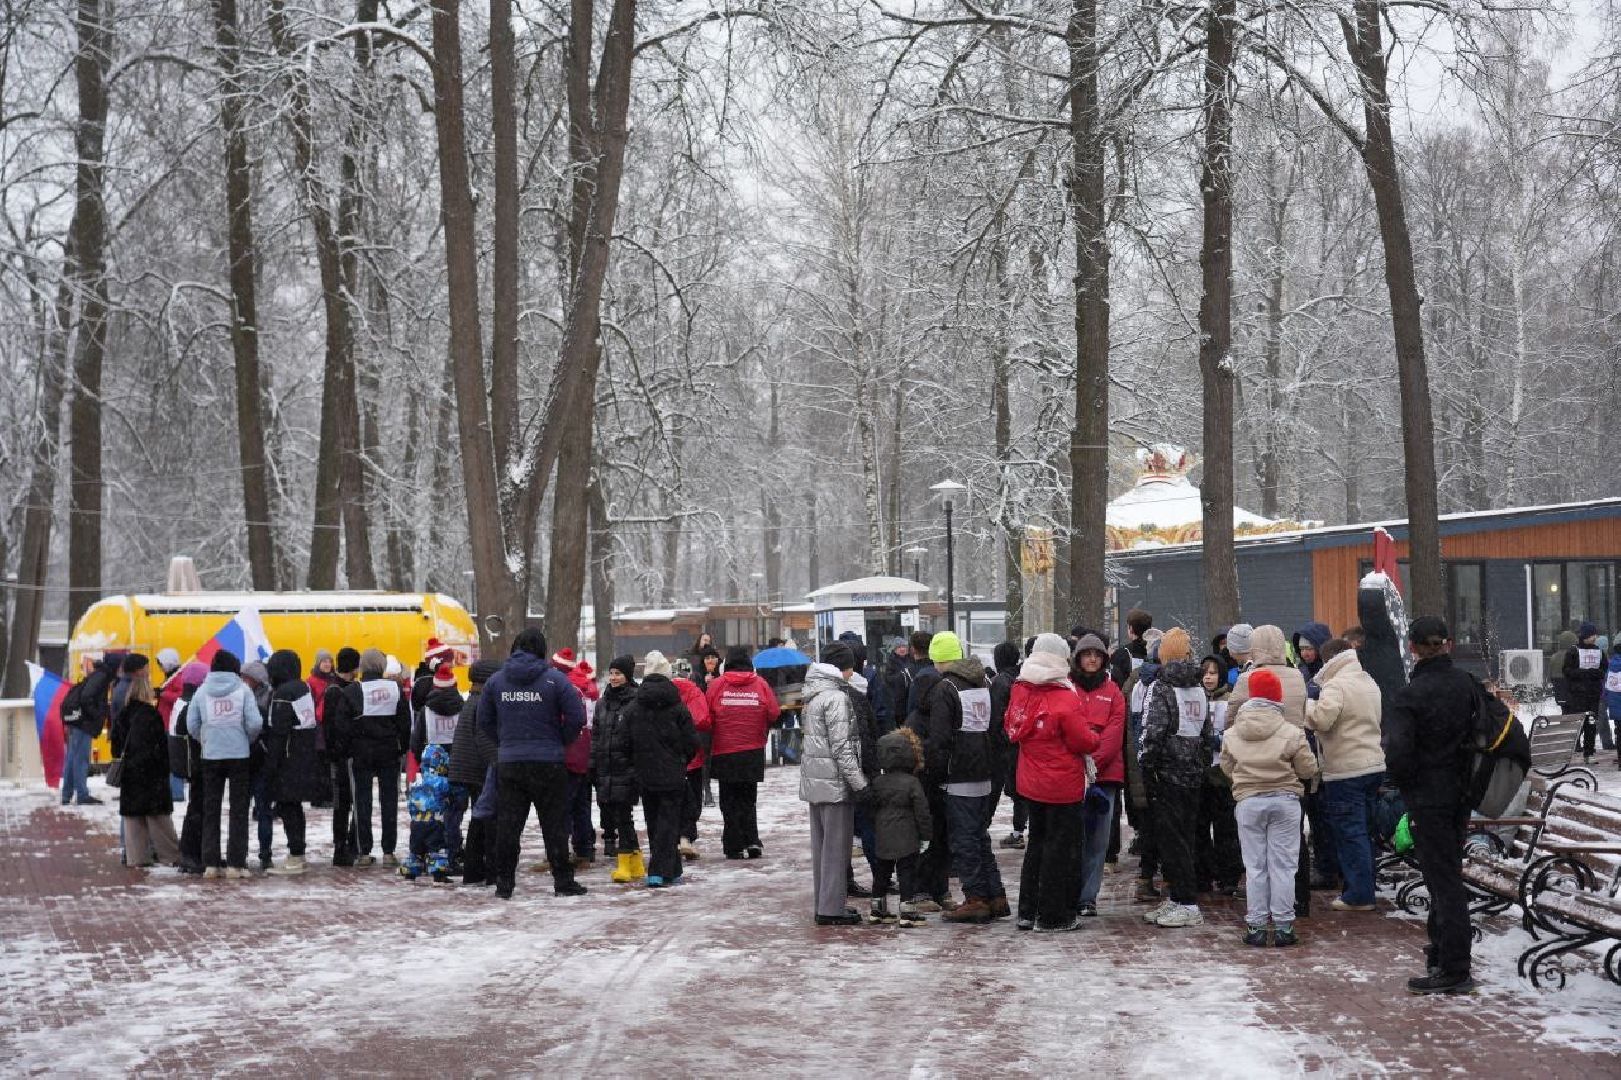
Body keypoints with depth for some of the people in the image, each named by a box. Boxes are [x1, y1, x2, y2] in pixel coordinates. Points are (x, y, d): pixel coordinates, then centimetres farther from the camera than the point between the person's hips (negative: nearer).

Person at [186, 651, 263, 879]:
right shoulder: (242, 690, -5)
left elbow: (191, 725, -1)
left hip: (210, 757, 2)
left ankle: (210, 863, 8)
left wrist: (205, 740, 15)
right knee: (238, 809, 5)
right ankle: (236, 863, 2)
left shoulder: (202, 691, 1)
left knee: (210, 809, 10)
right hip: (239, 755, -2)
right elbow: (254, 723, -12)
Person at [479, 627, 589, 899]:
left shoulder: (496, 680, 4)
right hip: (548, 764, -3)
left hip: (508, 763, 3)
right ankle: (563, 881, 9)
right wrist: (561, 742, 6)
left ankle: (504, 883, 9)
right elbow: (577, 718, -9)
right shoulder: (554, 679, -7)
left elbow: (484, 721, 11)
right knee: (555, 824, 5)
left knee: (507, 823, 8)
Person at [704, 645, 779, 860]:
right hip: (753, 752, 1)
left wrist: (712, 740, 16)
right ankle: (751, 840, 1)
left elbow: (707, 718, -2)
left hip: (724, 753, -1)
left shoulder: (717, 685, -5)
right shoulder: (761, 684, -3)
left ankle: (734, 846, 4)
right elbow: (774, 714, -2)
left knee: (730, 801, 7)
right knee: (748, 799, 15)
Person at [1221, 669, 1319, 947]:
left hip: (1248, 802, 1)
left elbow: (1227, 768, 8)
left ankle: (1255, 926, 8)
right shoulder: (1291, 732, -8)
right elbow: (1308, 769, -2)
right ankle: (1283, 926, 7)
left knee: (1255, 866, 8)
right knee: (1282, 864, 5)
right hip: (1284, 800, -1)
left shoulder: (1231, 734, -1)